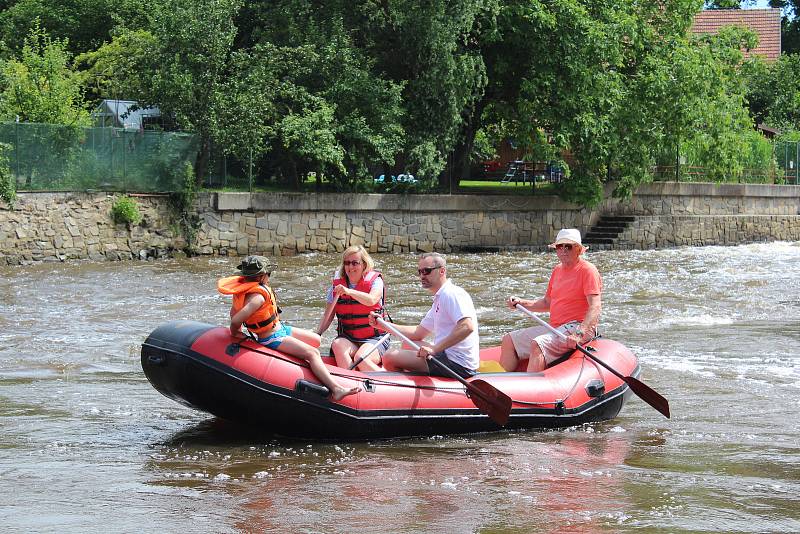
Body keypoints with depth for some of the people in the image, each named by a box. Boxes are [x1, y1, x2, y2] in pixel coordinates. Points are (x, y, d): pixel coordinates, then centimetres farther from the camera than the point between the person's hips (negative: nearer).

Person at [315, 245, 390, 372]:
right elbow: (328, 315, 10)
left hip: (374, 340, -4)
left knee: (360, 358, -33)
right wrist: (317, 334, -7)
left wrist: (349, 291, -37)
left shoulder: (375, 281, -1)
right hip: (347, 339, 4)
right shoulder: (337, 284, 9)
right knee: (337, 345, -30)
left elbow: (371, 300, -24)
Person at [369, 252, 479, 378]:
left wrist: (434, 349, -31)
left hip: (457, 365, -11)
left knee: (390, 357, -14)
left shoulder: (451, 294, -14)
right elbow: (418, 333, 25)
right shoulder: (439, 299, 21)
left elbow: (467, 327, -29)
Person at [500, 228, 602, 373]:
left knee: (537, 344, -33)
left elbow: (595, 308, -20)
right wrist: (522, 303, 10)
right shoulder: (558, 270, 17)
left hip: (579, 327, -9)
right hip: (555, 327, 9)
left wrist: (579, 334, -34)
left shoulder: (587, 270, -9)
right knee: (509, 340, 3)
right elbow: (547, 303, 26)